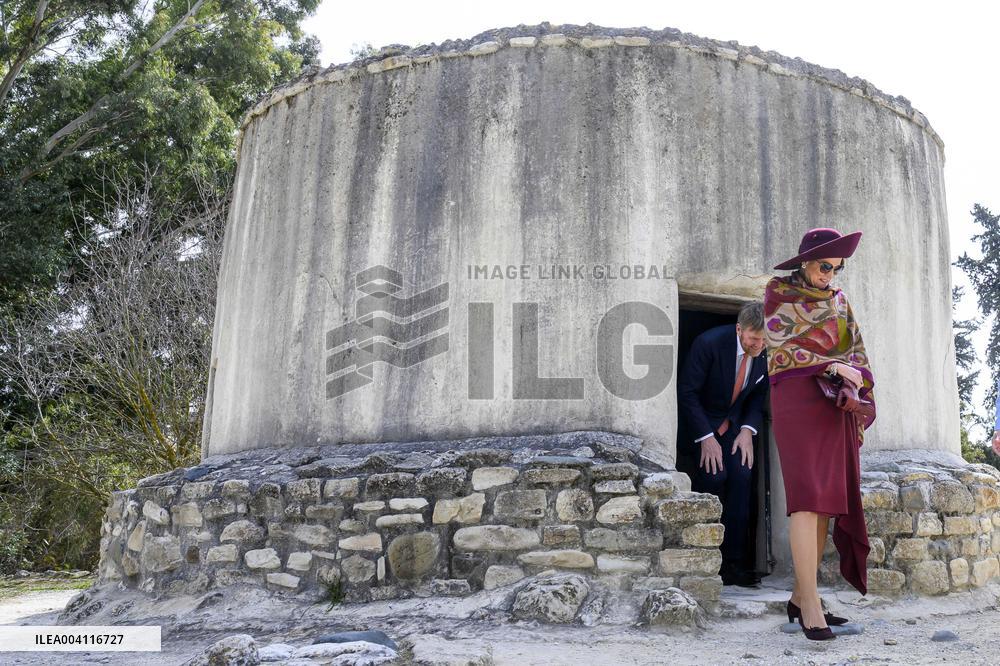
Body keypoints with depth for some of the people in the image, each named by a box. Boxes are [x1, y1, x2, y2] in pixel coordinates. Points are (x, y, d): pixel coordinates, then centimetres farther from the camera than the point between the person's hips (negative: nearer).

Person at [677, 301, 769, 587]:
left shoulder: (767, 352, -9)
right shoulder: (709, 342, -24)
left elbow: (758, 395, 7)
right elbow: (687, 392, -19)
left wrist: (747, 430, -9)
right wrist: (706, 437, -23)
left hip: (734, 422, 4)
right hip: (700, 420, -4)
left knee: (741, 474, -18)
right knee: (715, 474, -24)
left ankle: (732, 562, -11)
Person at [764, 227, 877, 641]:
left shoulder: (838, 300, 20)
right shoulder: (779, 294, 4)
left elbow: (854, 349, 14)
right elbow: (780, 347, -6)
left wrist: (851, 383, -4)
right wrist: (831, 365, -13)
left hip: (835, 405, 6)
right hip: (797, 399, -6)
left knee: (829, 500, 1)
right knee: (808, 495, -15)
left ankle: (801, 597, 6)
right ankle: (811, 604, -14)